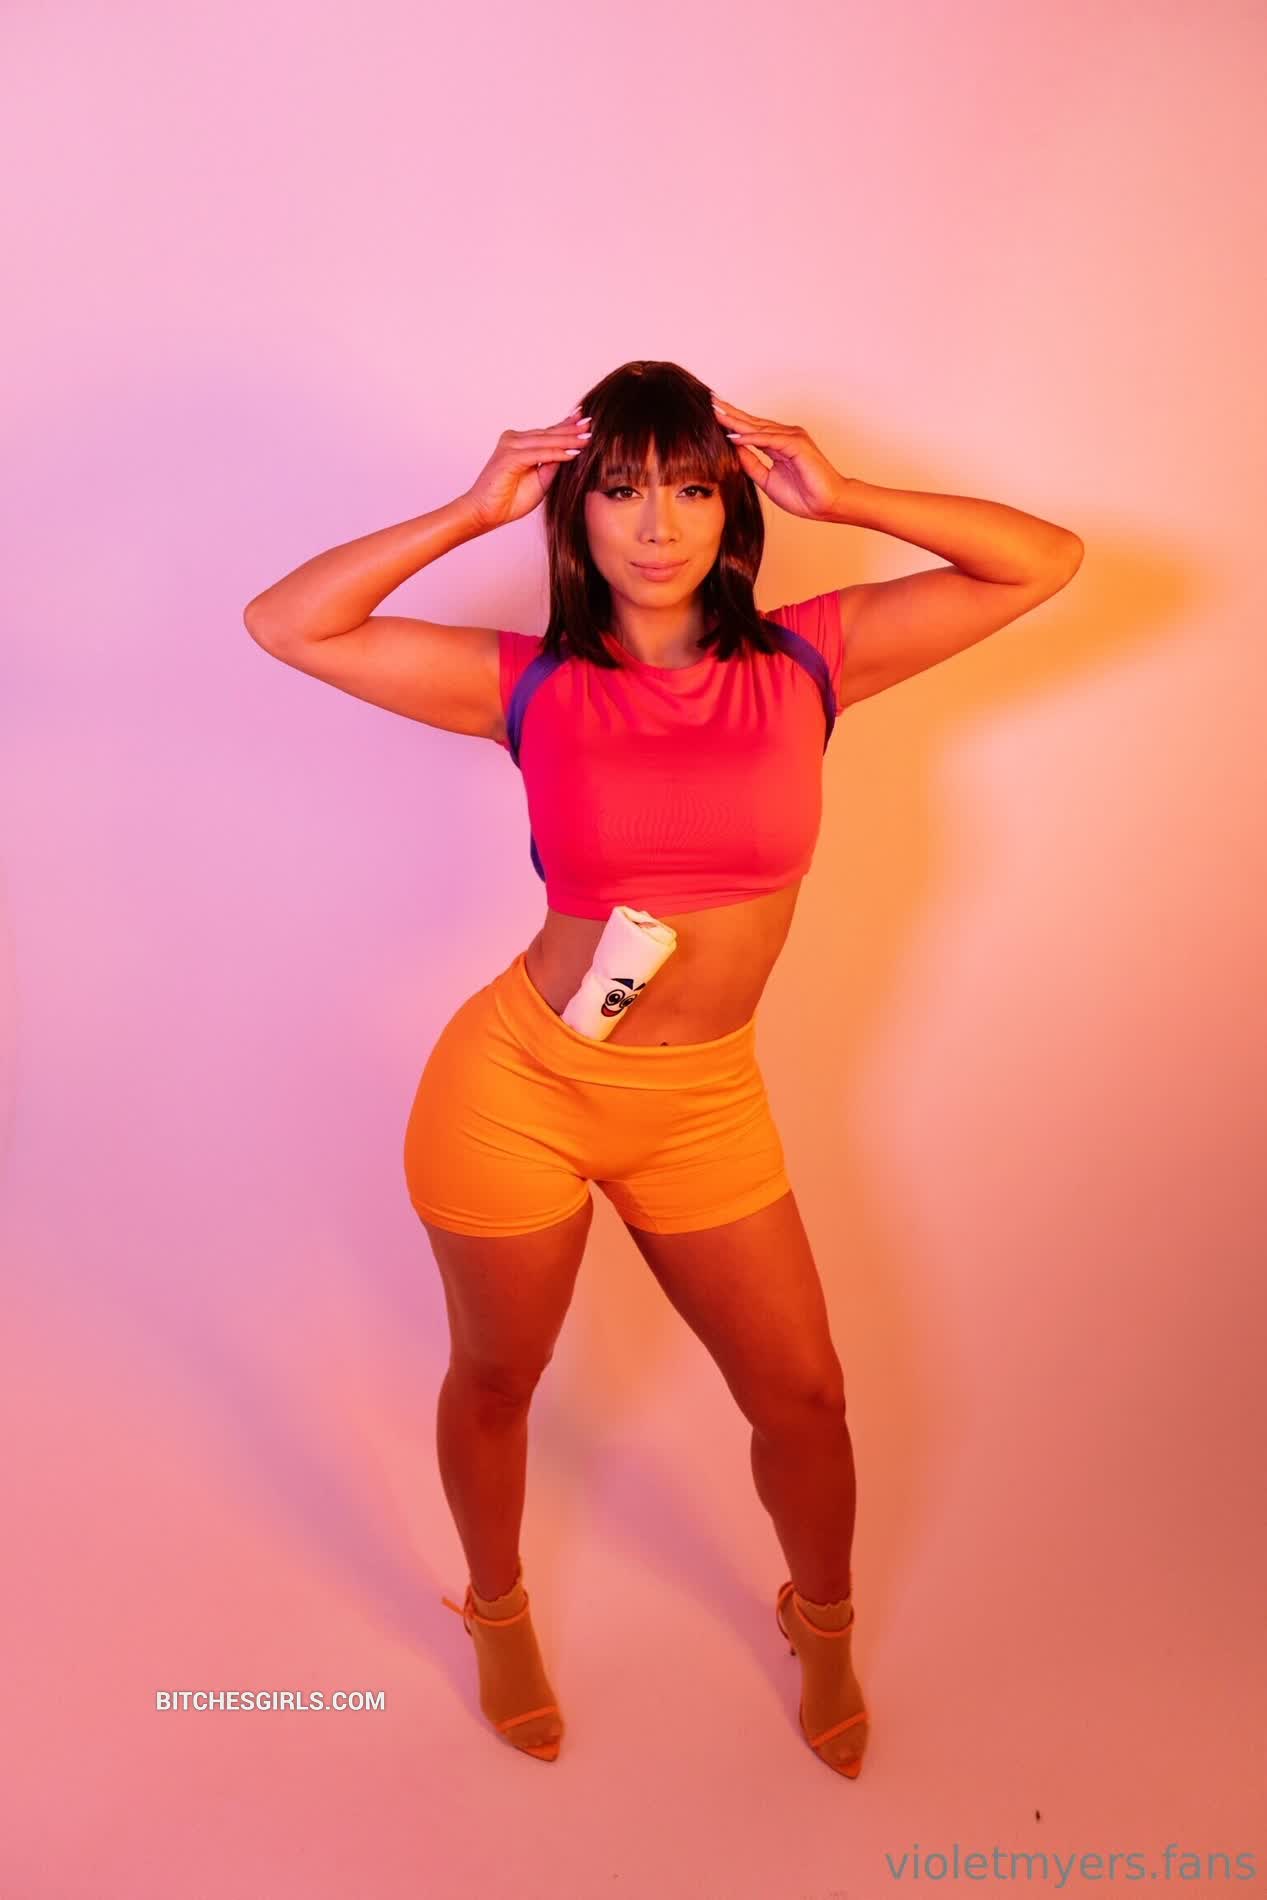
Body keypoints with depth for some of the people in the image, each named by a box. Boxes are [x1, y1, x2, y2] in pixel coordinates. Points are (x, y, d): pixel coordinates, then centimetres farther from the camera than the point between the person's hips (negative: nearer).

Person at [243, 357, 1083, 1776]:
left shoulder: (805, 661, -4)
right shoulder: (534, 688, -7)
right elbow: (285, 624, -9)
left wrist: (835, 497, -8)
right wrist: (475, 511, -10)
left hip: (705, 1108, 2)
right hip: (520, 1081, -1)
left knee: (801, 1393, 14)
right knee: (495, 1381, 19)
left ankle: (823, 1627, 46)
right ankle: (497, 1616, 50)